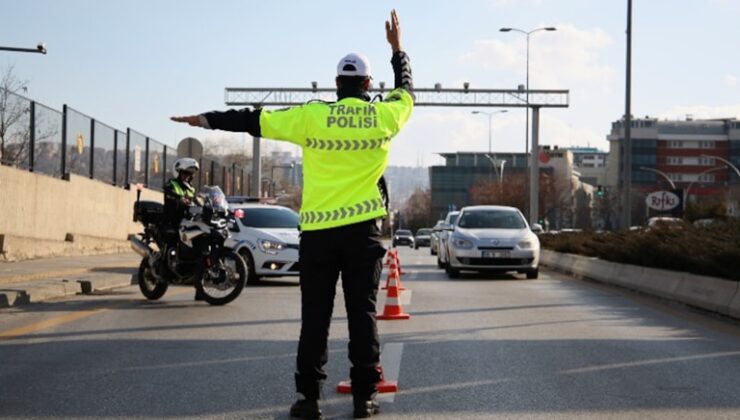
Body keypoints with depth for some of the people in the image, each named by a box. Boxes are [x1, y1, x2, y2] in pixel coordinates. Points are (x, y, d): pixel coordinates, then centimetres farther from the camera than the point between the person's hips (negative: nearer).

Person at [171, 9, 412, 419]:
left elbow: (255, 120, 3)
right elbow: (406, 90, 22)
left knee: (314, 316, 4)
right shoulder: (383, 117, 1)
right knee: (362, 312, 5)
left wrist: (207, 119, 13)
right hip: (362, 229, 1)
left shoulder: (312, 116, -3)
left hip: (317, 229, 0)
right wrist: (397, 48, 35)